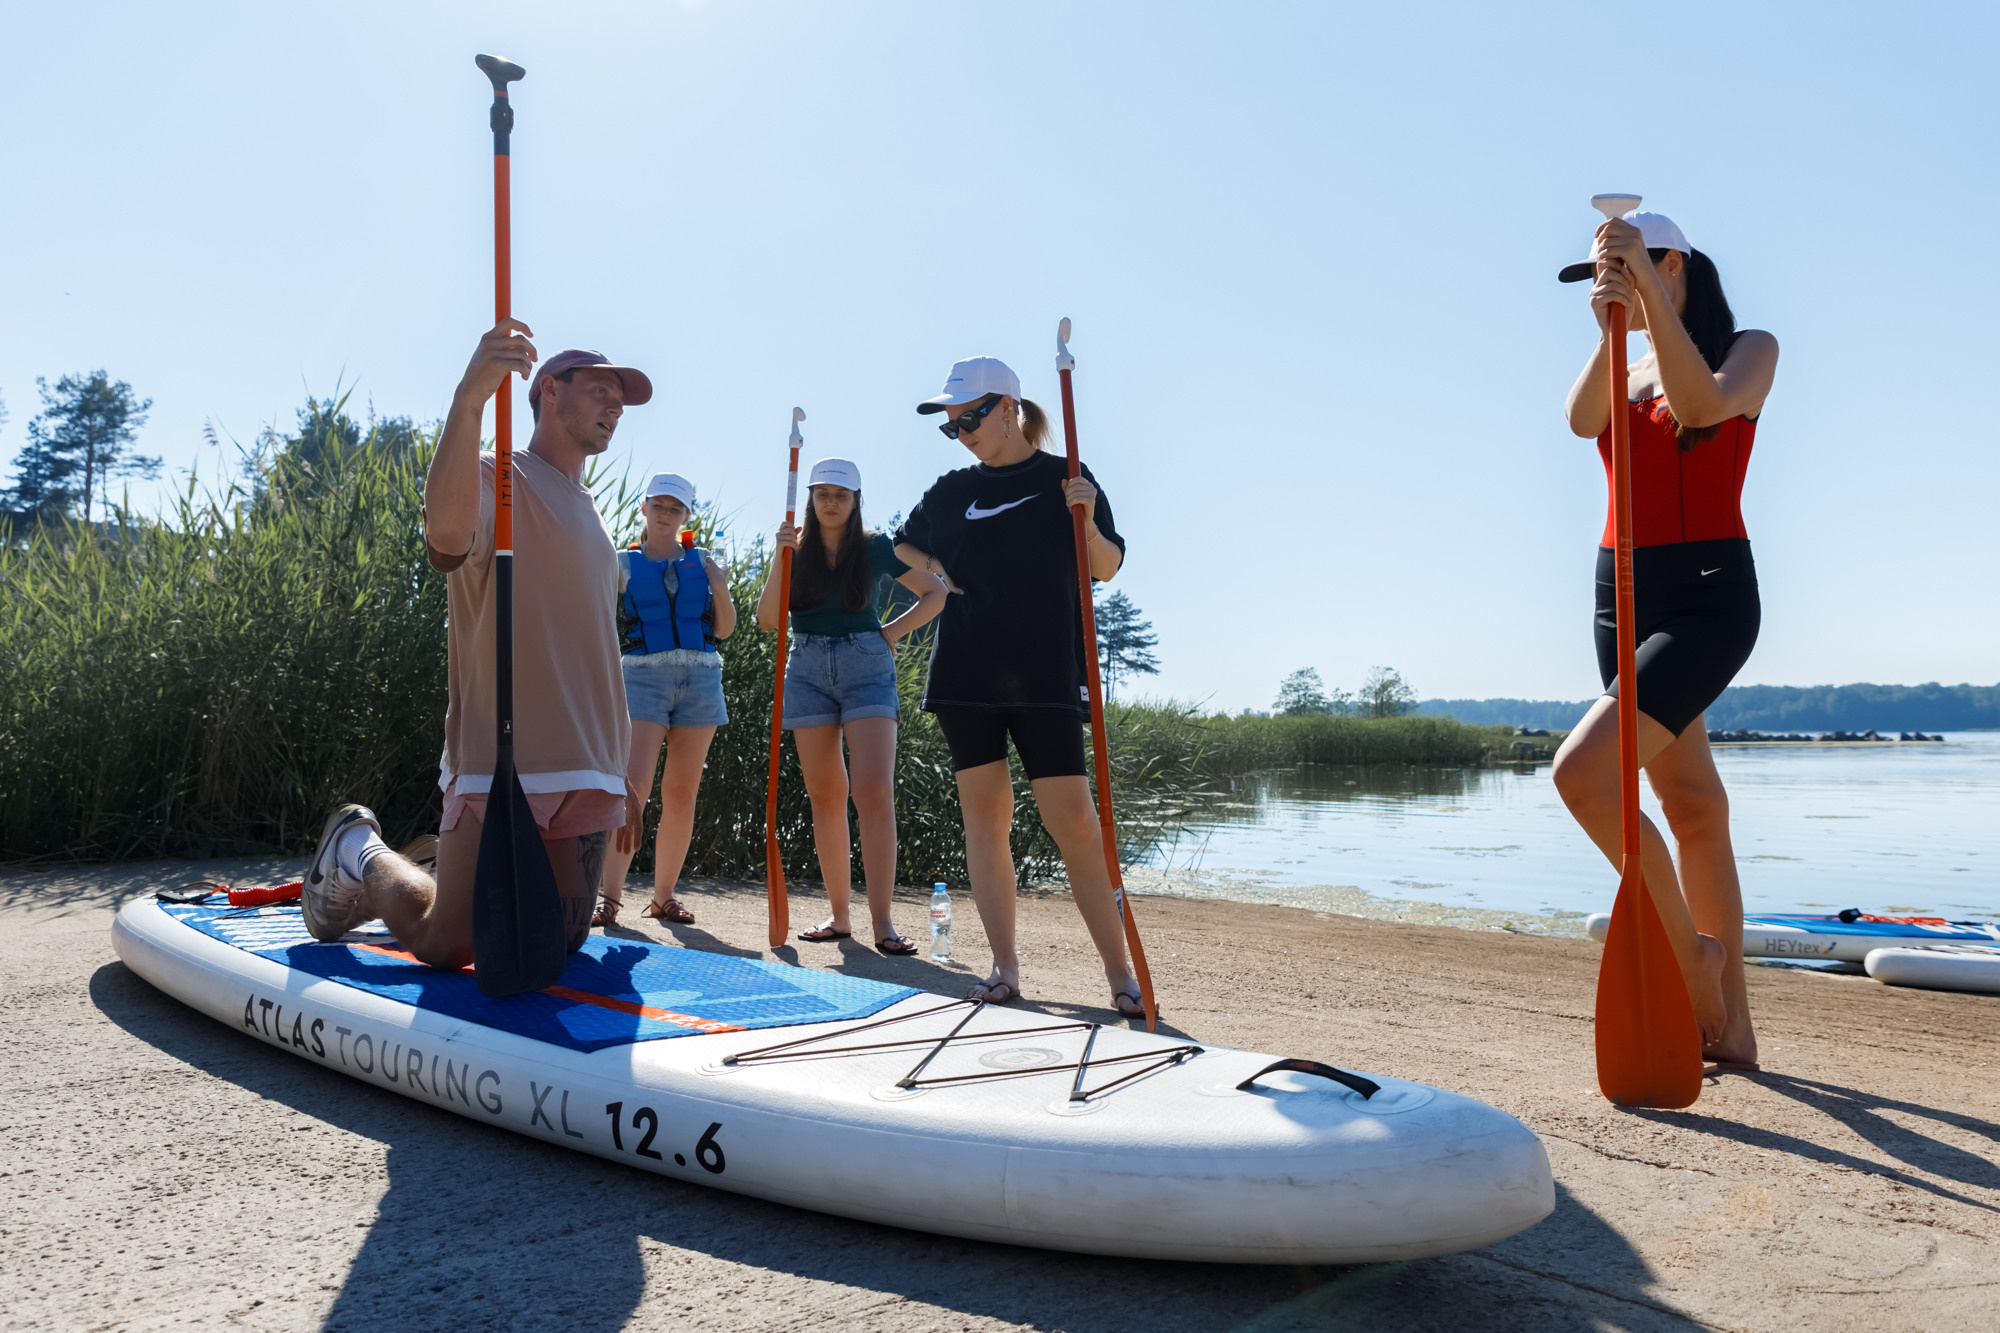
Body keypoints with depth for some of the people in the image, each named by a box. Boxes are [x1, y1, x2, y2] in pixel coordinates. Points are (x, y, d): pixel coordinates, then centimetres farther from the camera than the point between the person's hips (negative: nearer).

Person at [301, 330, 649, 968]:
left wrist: (619, 775, 22)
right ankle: (358, 854, 23)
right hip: (500, 765, -7)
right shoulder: (492, 476, -1)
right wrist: (469, 399, -42)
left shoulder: (592, 517, 23)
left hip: (586, 773, 7)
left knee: (563, 942, 4)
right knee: (447, 946, -6)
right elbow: (446, 534, -28)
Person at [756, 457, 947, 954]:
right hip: (808, 668, 3)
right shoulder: (798, 549, 9)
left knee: (874, 792, -15)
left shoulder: (876, 548, 4)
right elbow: (766, 619, 0)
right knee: (825, 796, 3)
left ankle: (882, 921, -15)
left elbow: (937, 594, 11)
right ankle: (839, 915, 11)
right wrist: (781, 559, -9)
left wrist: (892, 631, 1)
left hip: (866, 666, -3)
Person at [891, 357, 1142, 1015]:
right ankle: (1004, 966, 8)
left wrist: (1086, 522, -15)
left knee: (1074, 819, -8)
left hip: (1048, 672, -3)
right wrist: (933, 570, 6)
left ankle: (1120, 973, 0)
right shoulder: (952, 490, 12)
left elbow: (1107, 568, 3)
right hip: (967, 673, 3)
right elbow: (902, 545, 25)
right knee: (984, 811, 1)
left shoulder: (1066, 479, 5)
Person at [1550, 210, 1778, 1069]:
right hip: (1623, 594, 7)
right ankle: (1731, 1024, 16)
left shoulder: (1750, 349, 0)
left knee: (1582, 772, -23)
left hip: (1708, 596, -7)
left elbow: (1702, 404, -23)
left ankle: (1691, 952, -4)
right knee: (1692, 806, 8)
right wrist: (1609, 330, -25)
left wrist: (1650, 290, -27)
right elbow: (1583, 418, -7)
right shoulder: (1626, 369, 17)